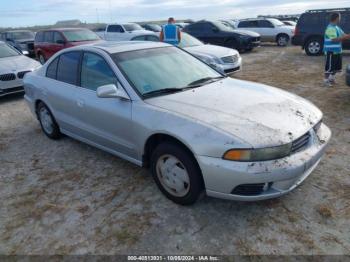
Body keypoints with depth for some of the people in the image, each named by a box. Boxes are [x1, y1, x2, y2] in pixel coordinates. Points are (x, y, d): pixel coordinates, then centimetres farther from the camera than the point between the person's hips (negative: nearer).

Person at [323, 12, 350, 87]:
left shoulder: (337, 27, 14)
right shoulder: (330, 28, -17)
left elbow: (343, 35, 17)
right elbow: (334, 39, -23)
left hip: (337, 51, 10)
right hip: (331, 51, -10)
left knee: (336, 67, 16)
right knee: (329, 67, -2)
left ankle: (332, 78, 29)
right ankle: (326, 80, 8)